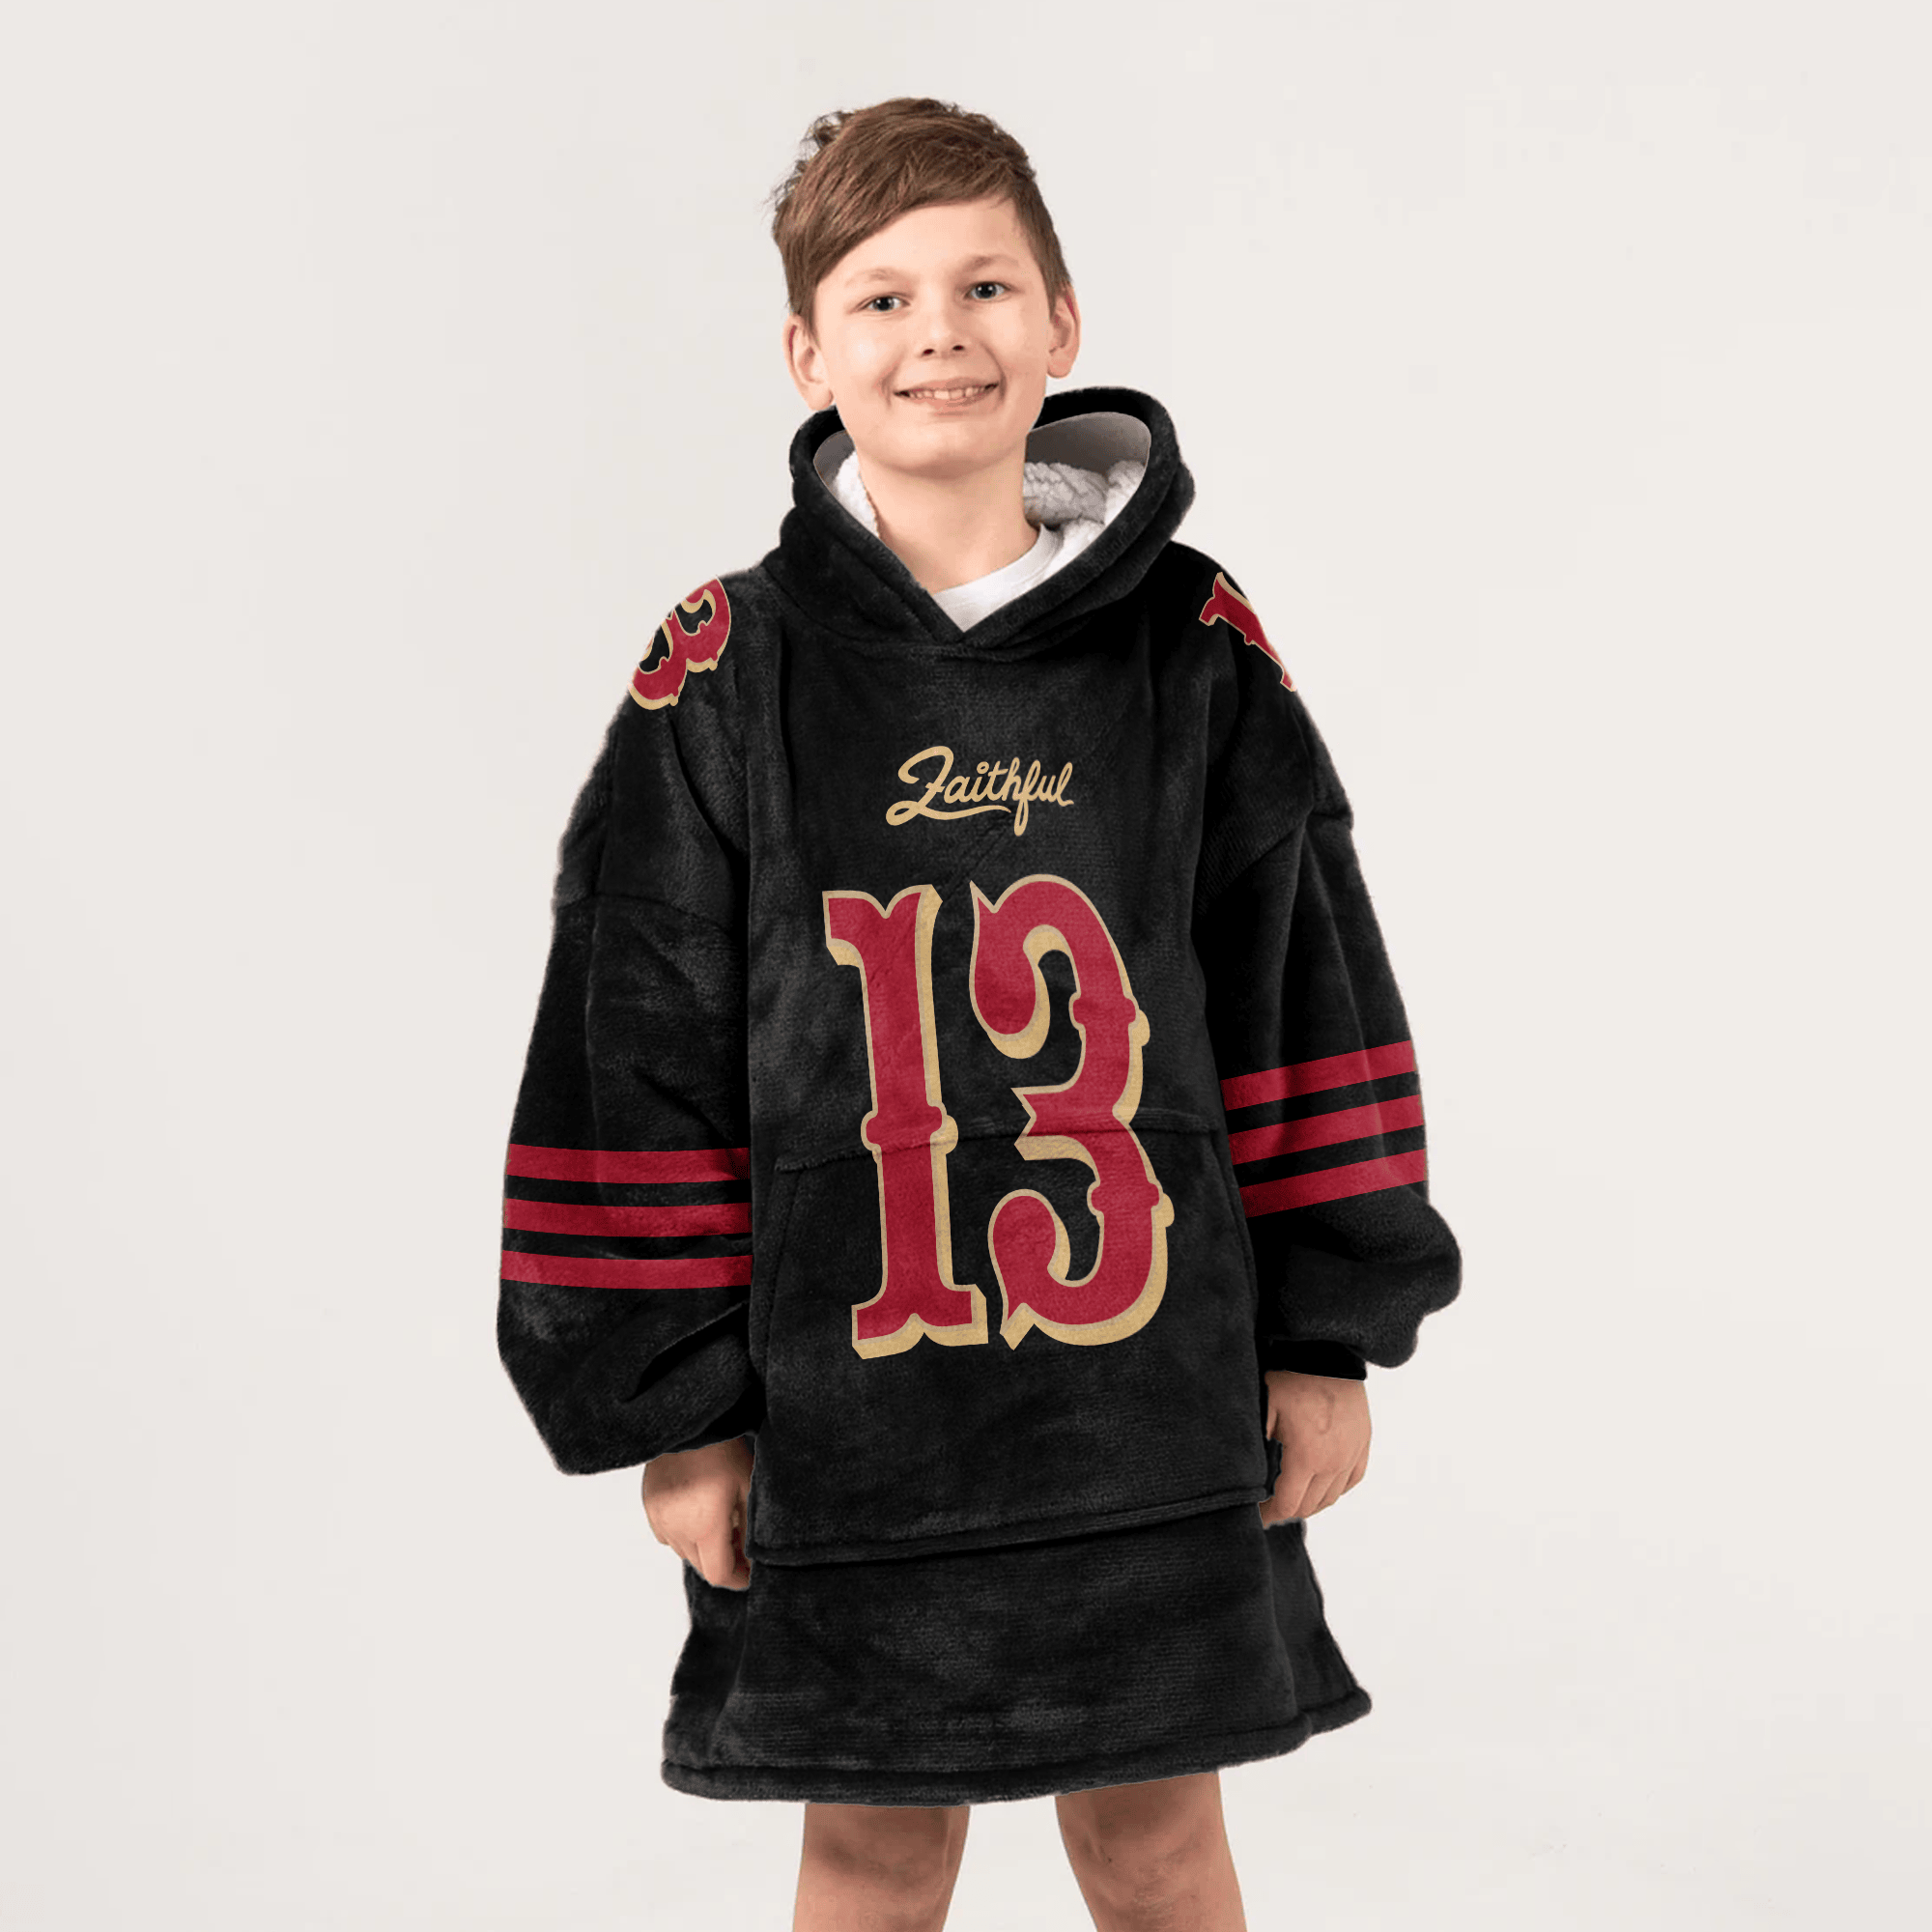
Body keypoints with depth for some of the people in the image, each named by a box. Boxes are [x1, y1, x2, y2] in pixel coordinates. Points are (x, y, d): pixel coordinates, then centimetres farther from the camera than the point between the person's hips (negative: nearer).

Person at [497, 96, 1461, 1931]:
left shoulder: (1195, 644, 0)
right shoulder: (728, 674, -4)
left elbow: (1310, 1001, 4)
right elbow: (638, 1062, -2)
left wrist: (1329, 1335, 3)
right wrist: (672, 1407, -3)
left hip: (1157, 1397, 1)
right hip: (843, 1412, -1)